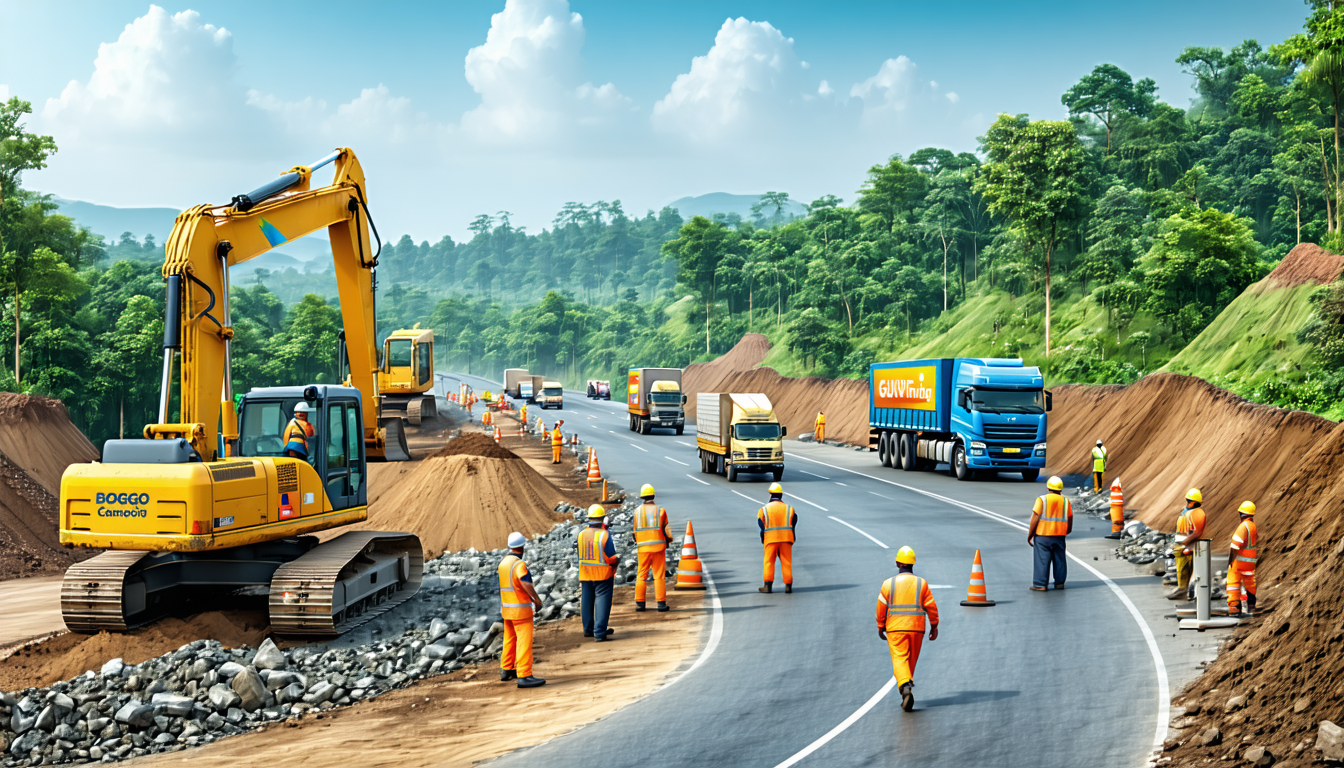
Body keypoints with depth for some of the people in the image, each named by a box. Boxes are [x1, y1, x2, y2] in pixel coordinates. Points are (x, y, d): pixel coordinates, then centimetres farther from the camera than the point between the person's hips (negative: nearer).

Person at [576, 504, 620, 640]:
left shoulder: (581, 534, 0)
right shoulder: (604, 535, -17)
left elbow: (580, 556, 9)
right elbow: (610, 558, -15)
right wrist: (618, 559, 6)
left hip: (585, 575, 5)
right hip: (603, 575, -5)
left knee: (587, 601, 17)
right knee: (602, 602, -2)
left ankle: (588, 629, 30)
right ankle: (600, 632, -7)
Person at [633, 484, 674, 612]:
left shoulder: (637, 511, 1)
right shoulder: (660, 510, -3)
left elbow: (635, 530, 7)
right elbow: (666, 529, -1)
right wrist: (668, 540, 18)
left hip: (643, 548, 1)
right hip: (658, 546, -1)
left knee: (641, 575, 9)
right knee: (659, 575, 2)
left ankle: (639, 603, 8)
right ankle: (661, 603, 0)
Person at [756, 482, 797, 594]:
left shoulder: (764, 509, 5)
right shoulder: (789, 508, 9)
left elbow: (761, 526, 2)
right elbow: (793, 525, 7)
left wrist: (763, 540, 11)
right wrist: (792, 539, 14)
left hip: (770, 539, -1)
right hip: (786, 538, 1)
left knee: (769, 561, 4)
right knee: (786, 561, 6)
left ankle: (768, 585, -1)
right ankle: (788, 585, 7)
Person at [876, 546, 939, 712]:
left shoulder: (888, 584, -2)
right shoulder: (922, 584, 1)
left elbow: (881, 608, 1)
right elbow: (931, 607, 0)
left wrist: (881, 627, 13)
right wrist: (934, 627, 10)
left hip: (895, 629, -2)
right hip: (916, 628, 2)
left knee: (899, 659, -8)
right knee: (912, 660, 15)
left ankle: (905, 687, -31)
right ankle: (907, 687, 26)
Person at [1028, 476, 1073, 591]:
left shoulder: (1042, 500, -6)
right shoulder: (1066, 501, 7)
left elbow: (1035, 519, -10)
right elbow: (1069, 522, 10)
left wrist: (1029, 535, -2)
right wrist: (1067, 531, 28)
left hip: (1042, 535, -4)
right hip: (1059, 536, 4)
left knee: (1042, 560, -2)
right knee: (1059, 559, 13)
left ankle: (1040, 585, -2)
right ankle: (1059, 583, 17)